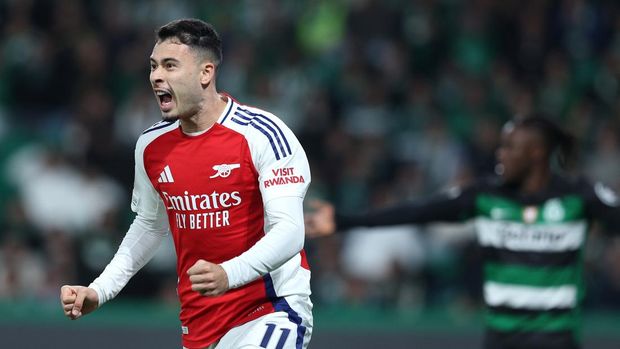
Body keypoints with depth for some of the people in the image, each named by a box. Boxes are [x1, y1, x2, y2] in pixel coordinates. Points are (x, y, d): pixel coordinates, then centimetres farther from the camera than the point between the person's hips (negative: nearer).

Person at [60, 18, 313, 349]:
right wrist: (98, 291, 12)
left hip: (273, 308, -6)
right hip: (200, 320, 6)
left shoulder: (262, 133, -14)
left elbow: (289, 232, -20)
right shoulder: (151, 146, 5)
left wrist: (228, 275, -36)